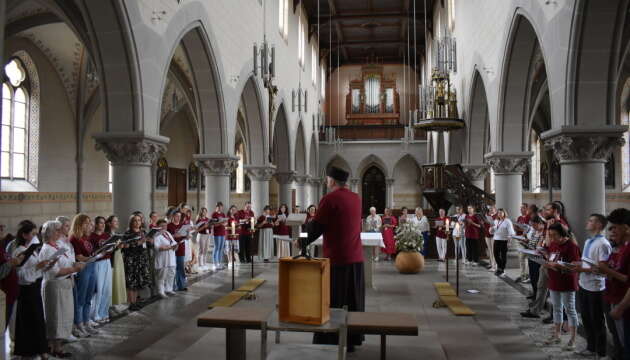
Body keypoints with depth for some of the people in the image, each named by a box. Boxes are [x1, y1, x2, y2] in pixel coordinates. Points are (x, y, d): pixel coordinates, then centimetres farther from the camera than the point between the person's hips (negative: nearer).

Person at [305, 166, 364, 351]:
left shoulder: (329, 199, -12)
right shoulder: (356, 198, 8)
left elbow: (316, 227, -9)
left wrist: (302, 241, 6)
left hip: (336, 259, -6)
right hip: (356, 258, 7)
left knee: (332, 303, 3)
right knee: (352, 301, 15)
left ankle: (331, 342, 10)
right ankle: (351, 340, 24)